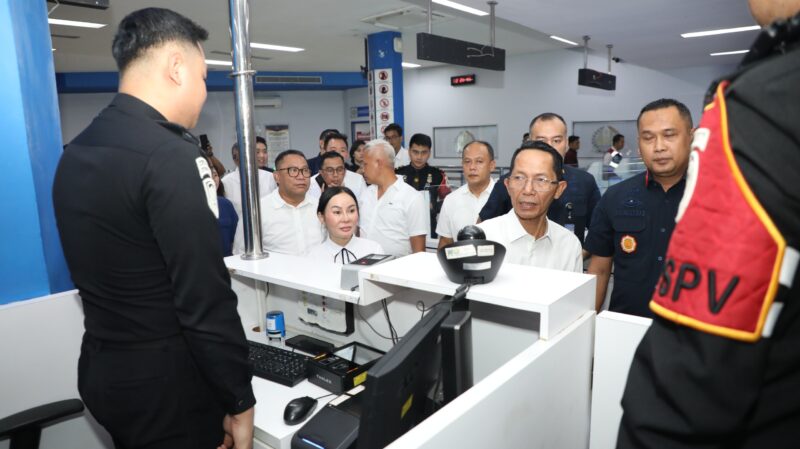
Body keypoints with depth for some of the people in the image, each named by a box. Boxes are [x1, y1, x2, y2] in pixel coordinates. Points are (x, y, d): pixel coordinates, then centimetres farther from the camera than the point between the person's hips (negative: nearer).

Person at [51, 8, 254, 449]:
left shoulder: (74, 153, 5)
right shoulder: (170, 156, -23)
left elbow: (97, 274, 11)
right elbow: (207, 300, -24)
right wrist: (239, 401, -13)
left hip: (101, 372, 8)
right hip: (165, 385, -8)